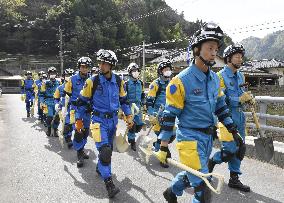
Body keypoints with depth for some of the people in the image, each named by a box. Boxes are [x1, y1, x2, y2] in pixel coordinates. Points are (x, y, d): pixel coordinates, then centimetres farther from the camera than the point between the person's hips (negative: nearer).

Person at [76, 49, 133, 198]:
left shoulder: (119, 81, 0)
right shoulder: (92, 81, -11)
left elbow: (123, 100, 13)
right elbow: (82, 101, -3)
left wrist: (128, 116, 7)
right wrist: (79, 120, -1)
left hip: (113, 119, 5)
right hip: (99, 120, -4)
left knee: (109, 148, 18)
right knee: (104, 150, -15)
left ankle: (100, 168, 44)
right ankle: (108, 183, -7)